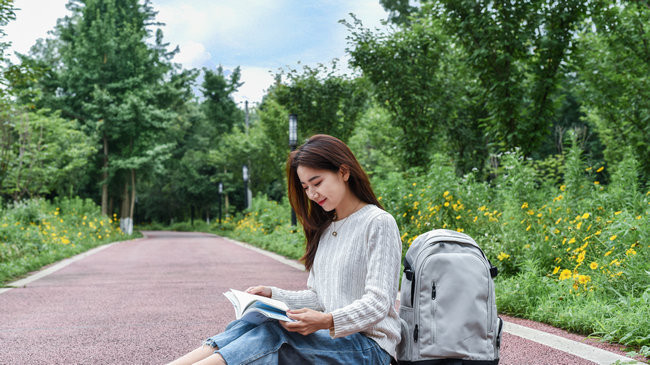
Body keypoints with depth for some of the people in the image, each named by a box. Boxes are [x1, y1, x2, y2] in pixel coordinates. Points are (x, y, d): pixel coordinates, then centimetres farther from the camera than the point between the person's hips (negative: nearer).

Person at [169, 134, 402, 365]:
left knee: (275, 331, -30)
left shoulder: (378, 224, -8)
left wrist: (328, 321, -31)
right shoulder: (325, 229, 17)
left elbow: (377, 304, -15)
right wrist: (273, 295, 3)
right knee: (251, 324, -20)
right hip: (331, 338, 6)